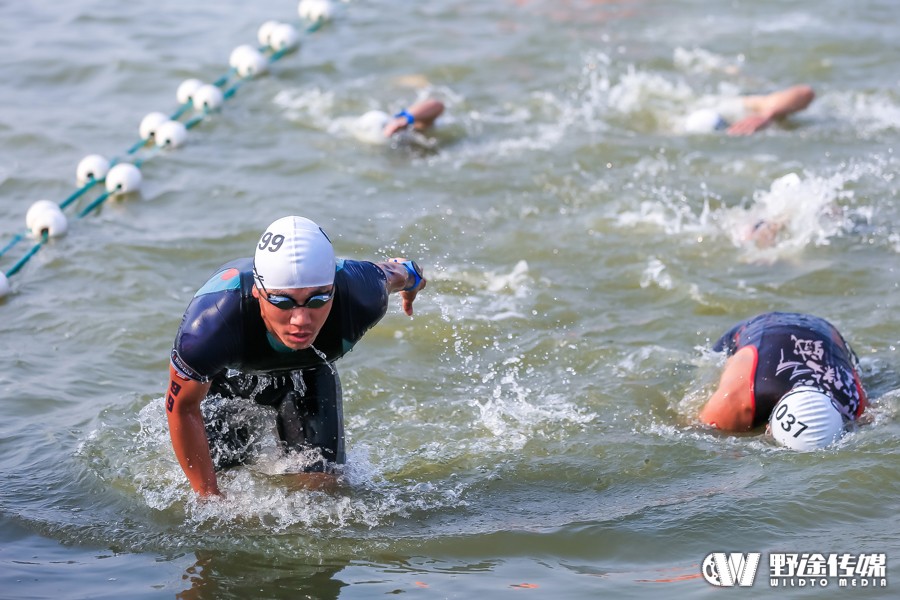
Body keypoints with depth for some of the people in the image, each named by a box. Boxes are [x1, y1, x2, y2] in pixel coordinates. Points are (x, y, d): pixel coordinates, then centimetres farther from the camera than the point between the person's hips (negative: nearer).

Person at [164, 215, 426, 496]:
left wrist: (408, 277, 12)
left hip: (308, 370, 2)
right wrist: (209, 497, -22)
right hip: (225, 375, -1)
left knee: (321, 481, -4)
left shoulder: (361, 297, -42)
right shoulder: (211, 322, -47)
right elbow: (182, 407, -27)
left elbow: (391, 272, -13)